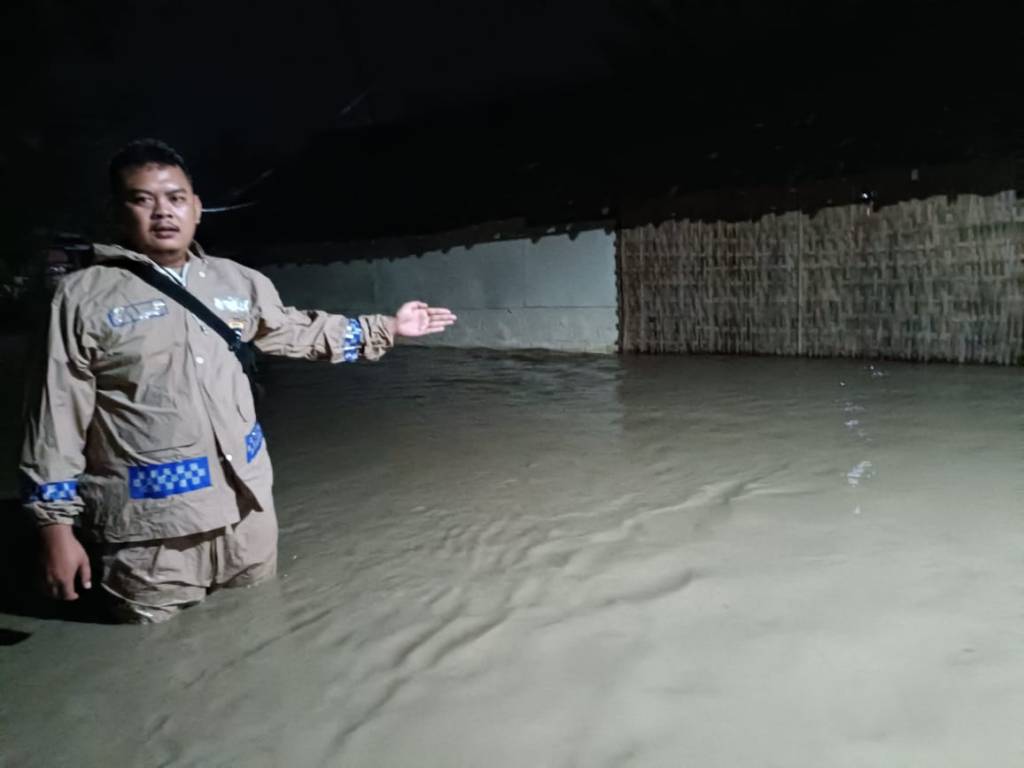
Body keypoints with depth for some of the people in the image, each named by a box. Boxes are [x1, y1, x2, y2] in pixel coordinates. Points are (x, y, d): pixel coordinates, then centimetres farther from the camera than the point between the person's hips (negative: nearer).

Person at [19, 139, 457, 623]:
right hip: (149, 526, -4)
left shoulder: (238, 282, 6)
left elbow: (297, 332, 19)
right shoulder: (83, 295, -7)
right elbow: (57, 415, -7)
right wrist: (55, 524, -8)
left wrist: (385, 327, 19)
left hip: (247, 502, 5)